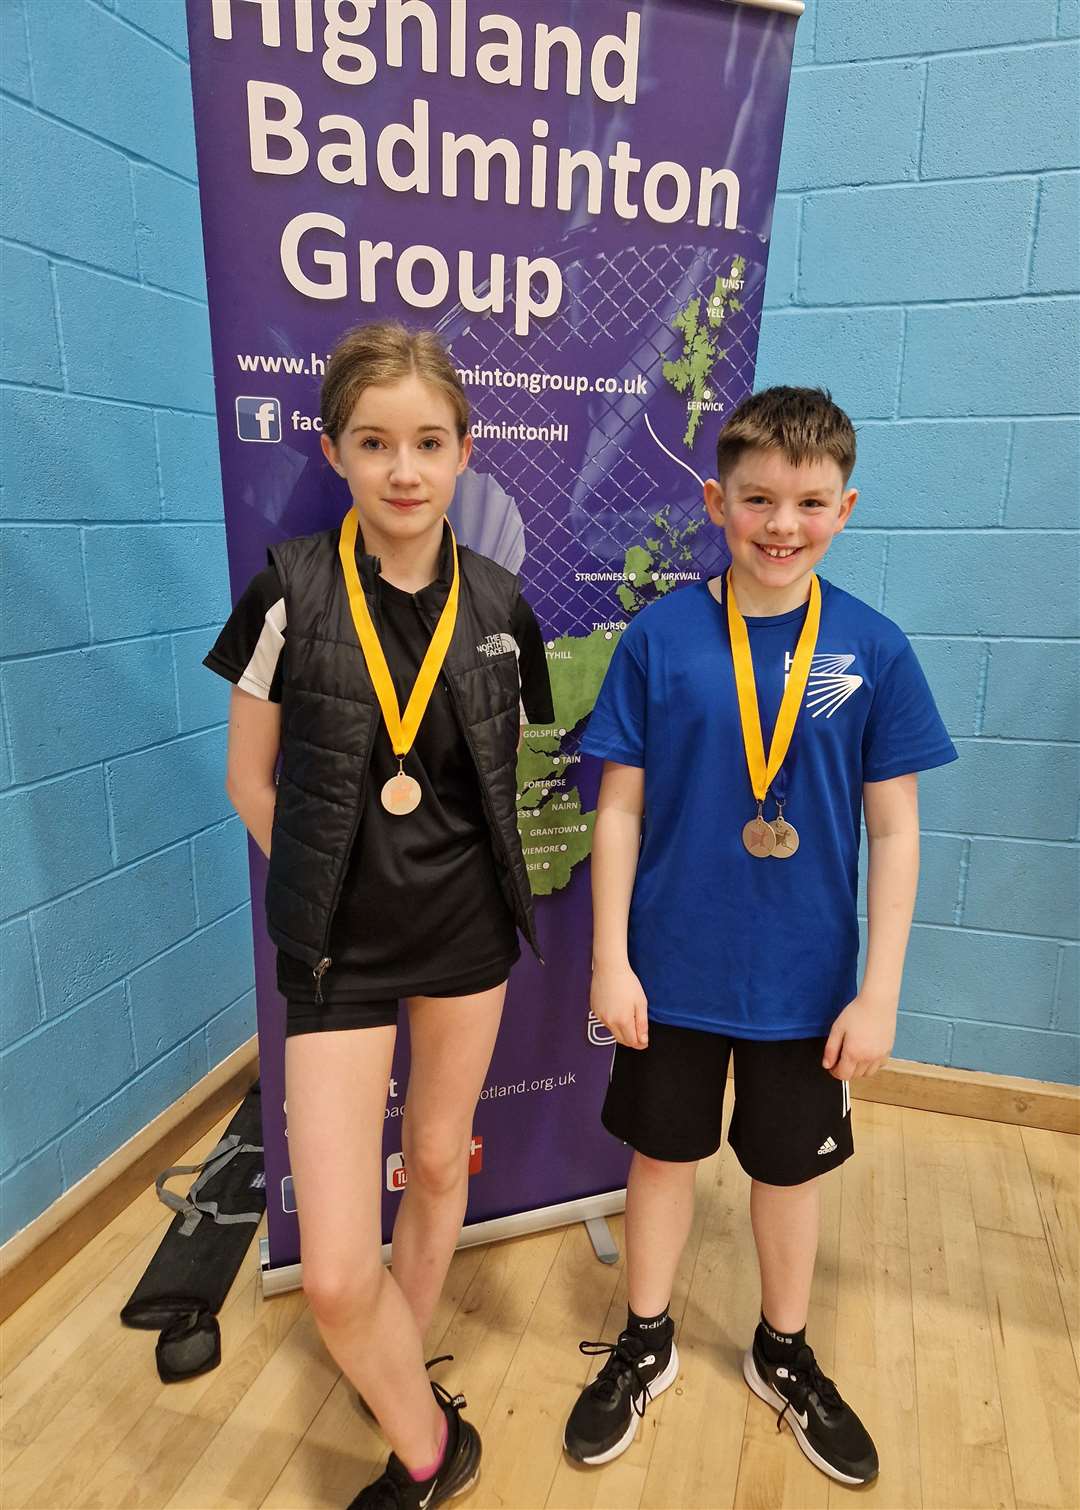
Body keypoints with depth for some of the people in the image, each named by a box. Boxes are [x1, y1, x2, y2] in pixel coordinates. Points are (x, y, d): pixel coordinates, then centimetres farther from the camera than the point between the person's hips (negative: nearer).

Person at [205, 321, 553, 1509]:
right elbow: (250, 781, -2)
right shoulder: (290, 594, -12)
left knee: (438, 1160, 21)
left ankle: (406, 1383, 50)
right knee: (336, 1275, -4)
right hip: (340, 951, -2)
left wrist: (449, 879, 5)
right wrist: (325, 890, 0)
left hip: (468, 931, 3)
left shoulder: (497, 606, -5)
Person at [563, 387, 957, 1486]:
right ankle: (645, 1346, 44)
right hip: (671, 971, 0)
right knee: (662, 1151, 18)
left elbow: (895, 831, -4)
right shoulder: (659, 636, -10)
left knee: (787, 1168, 20)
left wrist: (879, 992, -5)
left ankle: (784, 1358, 47)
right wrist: (610, 961, -6)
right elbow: (620, 808, -6)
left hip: (807, 982, 1)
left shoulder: (874, 651, -8)